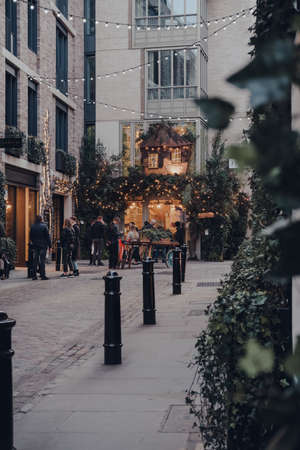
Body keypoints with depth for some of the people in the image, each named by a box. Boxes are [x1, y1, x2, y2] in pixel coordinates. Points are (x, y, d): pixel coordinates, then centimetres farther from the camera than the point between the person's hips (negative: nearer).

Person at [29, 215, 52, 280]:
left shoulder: (32, 227, 6)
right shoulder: (44, 226, -6)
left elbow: (30, 237, 11)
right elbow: (47, 237, -7)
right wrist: (49, 246, -3)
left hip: (35, 246, 4)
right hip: (43, 246, -4)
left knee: (35, 260, 7)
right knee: (42, 260, -4)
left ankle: (34, 275, 6)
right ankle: (43, 275, -6)